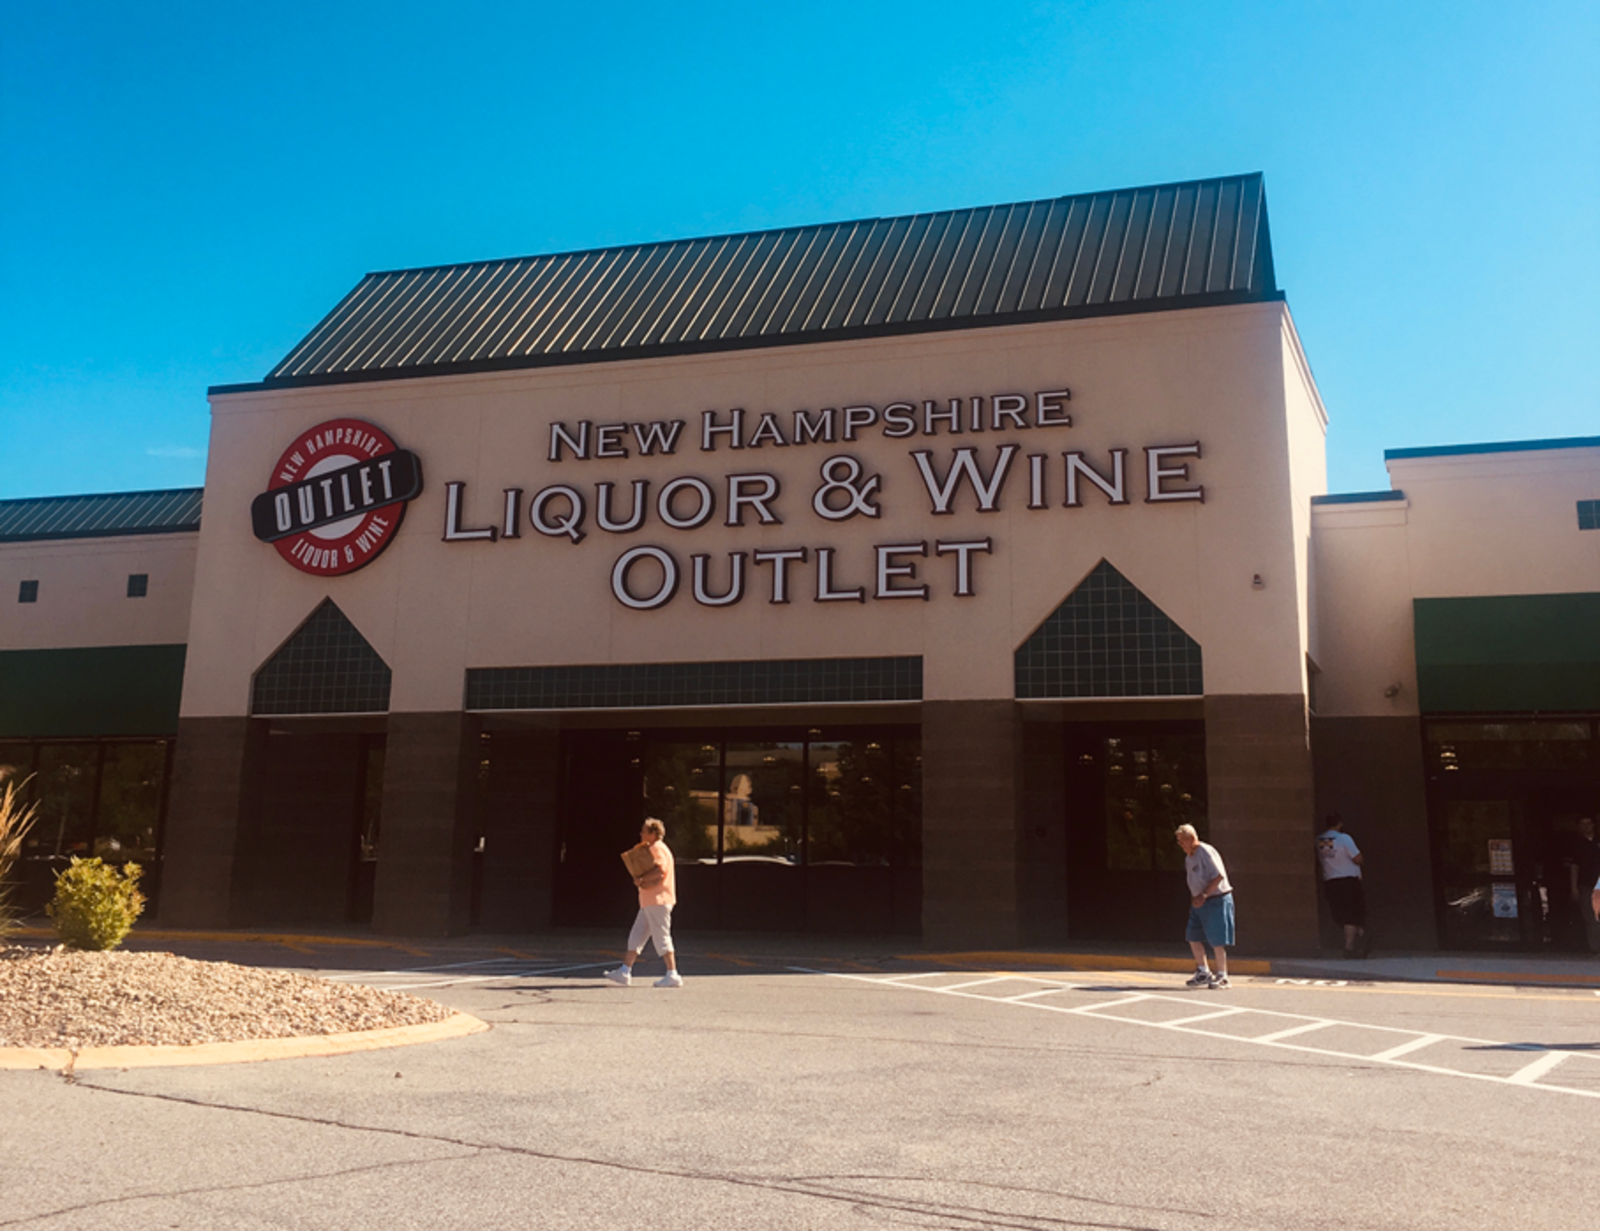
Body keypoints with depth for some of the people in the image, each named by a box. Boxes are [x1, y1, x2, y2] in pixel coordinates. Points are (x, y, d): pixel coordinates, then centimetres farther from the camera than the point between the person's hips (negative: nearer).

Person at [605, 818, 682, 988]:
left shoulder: (657, 848, -11)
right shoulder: (651, 849, 21)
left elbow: (660, 870, -25)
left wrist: (641, 879, -15)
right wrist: (642, 881, 4)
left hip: (658, 900, -11)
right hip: (649, 902, 11)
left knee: (662, 937, -8)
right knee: (636, 936, 9)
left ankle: (673, 975, -5)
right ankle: (624, 972, 10)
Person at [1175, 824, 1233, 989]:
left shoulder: (1206, 852, -16)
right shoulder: (1188, 857, 11)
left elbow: (1219, 876, -21)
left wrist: (1204, 895, -24)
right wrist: (1194, 897, 10)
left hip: (1216, 900, -9)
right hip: (1200, 902, 9)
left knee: (1216, 939, -5)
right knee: (1193, 936, 7)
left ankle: (1222, 976, 6)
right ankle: (1203, 972, 20)